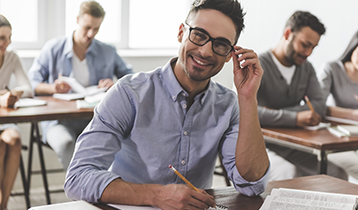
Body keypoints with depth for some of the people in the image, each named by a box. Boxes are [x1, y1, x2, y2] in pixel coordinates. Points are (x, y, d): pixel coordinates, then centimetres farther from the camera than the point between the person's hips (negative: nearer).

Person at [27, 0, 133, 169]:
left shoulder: (108, 52, 15)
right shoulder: (53, 48, 10)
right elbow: (31, 84, 10)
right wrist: (52, 88, -11)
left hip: (94, 118, 1)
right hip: (59, 119, -1)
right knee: (65, 143, -38)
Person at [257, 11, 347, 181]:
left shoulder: (306, 68, 13)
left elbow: (319, 106, 1)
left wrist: (275, 113, -14)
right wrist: (295, 118, -33)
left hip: (291, 146, 7)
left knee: (338, 175, -16)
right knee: (290, 175, -35)